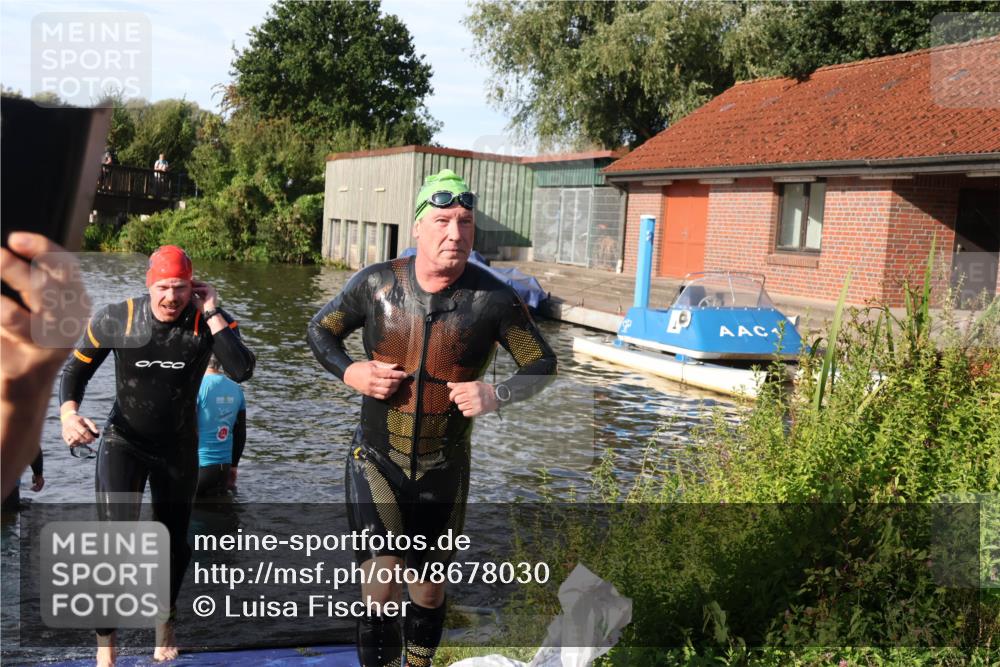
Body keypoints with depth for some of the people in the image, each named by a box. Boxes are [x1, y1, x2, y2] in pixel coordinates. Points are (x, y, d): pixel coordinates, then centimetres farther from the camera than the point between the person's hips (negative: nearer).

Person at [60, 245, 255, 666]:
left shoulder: (208, 322, -17)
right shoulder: (115, 320, -17)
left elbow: (241, 371, -33)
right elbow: (76, 369, -3)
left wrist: (211, 313, -31)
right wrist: (68, 413, -21)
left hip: (179, 447, 2)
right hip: (123, 442, -1)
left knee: (175, 542, 15)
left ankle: (165, 620, 44)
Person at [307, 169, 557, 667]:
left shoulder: (492, 299, -12)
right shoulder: (376, 283, -8)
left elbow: (541, 364, -1)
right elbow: (320, 330, 7)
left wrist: (497, 395, -20)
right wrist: (350, 373, -12)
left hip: (444, 468, 1)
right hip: (376, 459, -1)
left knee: (428, 589, 17)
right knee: (382, 586, -11)